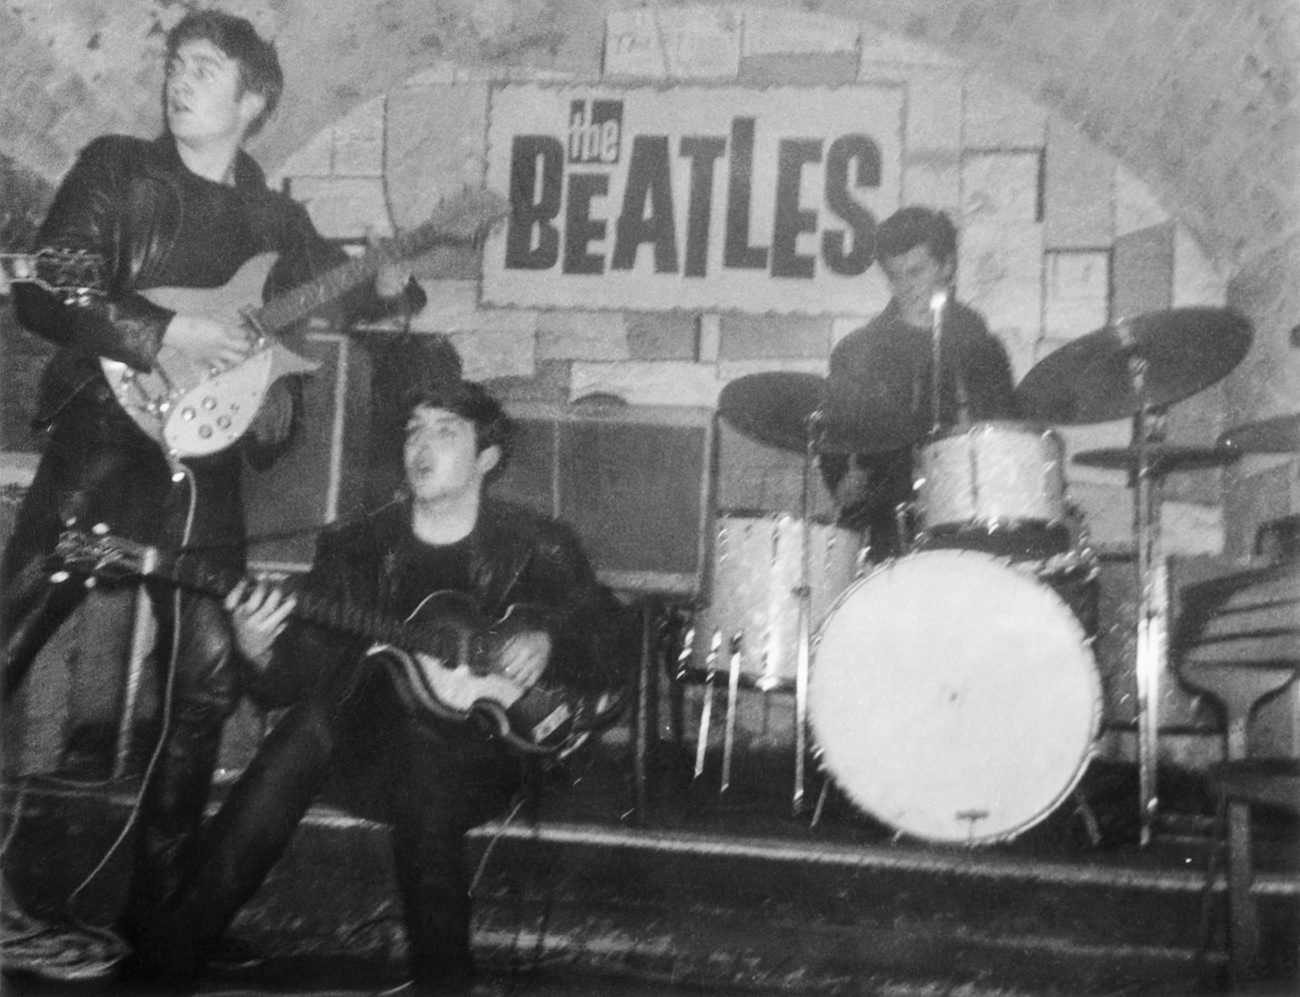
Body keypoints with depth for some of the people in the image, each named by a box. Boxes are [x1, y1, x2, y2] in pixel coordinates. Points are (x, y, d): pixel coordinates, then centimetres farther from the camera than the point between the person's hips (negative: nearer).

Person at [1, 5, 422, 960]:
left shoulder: (278, 218, 15)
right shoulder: (116, 169, 4)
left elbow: (334, 293, 24)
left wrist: (387, 289, 2)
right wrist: (167, 334, -17)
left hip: (206, 458, 4)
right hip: (106, 436, -3)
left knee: (207, 682, 2)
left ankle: (158, 911, 16)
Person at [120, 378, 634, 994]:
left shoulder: (536, 546, 3)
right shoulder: (356, 544, 8)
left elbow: (616, 639, 3)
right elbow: (299, 677, 2)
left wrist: (547, 643, -15)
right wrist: (262, 652, -20)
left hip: (481, 753, -2)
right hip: (364, 751, 2)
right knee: (314, 719, -29)